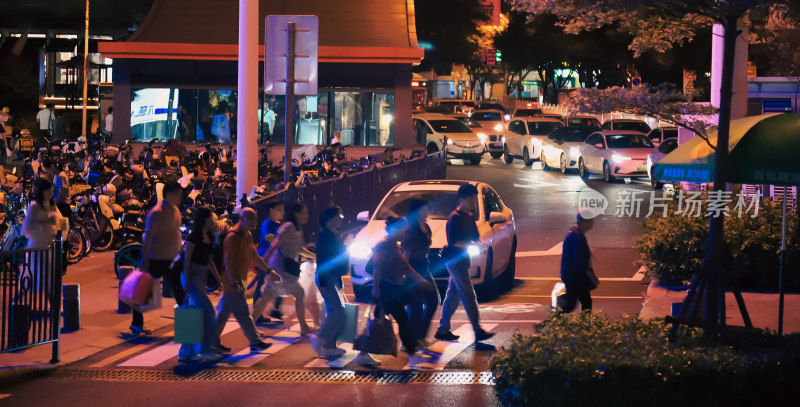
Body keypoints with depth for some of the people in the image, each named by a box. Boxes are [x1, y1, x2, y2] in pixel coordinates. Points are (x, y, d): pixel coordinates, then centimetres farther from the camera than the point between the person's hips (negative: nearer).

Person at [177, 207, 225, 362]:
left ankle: (186, 352, 14)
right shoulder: (193, 237, -12)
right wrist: (187, 283, -17)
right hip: (192, 275, -9)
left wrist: (219, 278, 15)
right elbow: (186, 260, -13)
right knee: (208, 312, -11)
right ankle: (207, 349, -5)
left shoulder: (209, 238, 13)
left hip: (201, 277, 9)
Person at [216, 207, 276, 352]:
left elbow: (254, 256, 23)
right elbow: (227, 261, -19)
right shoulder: (233, 236, -16)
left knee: (224, 311, 12)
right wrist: (233, 283, -23)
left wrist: (270, 272, 23)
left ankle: (214, 341, 17)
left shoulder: (247, 235, 13)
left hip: (237, 281, 9)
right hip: (232, 281, -9)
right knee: (243, 313, -3)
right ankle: (255, 343, 1)